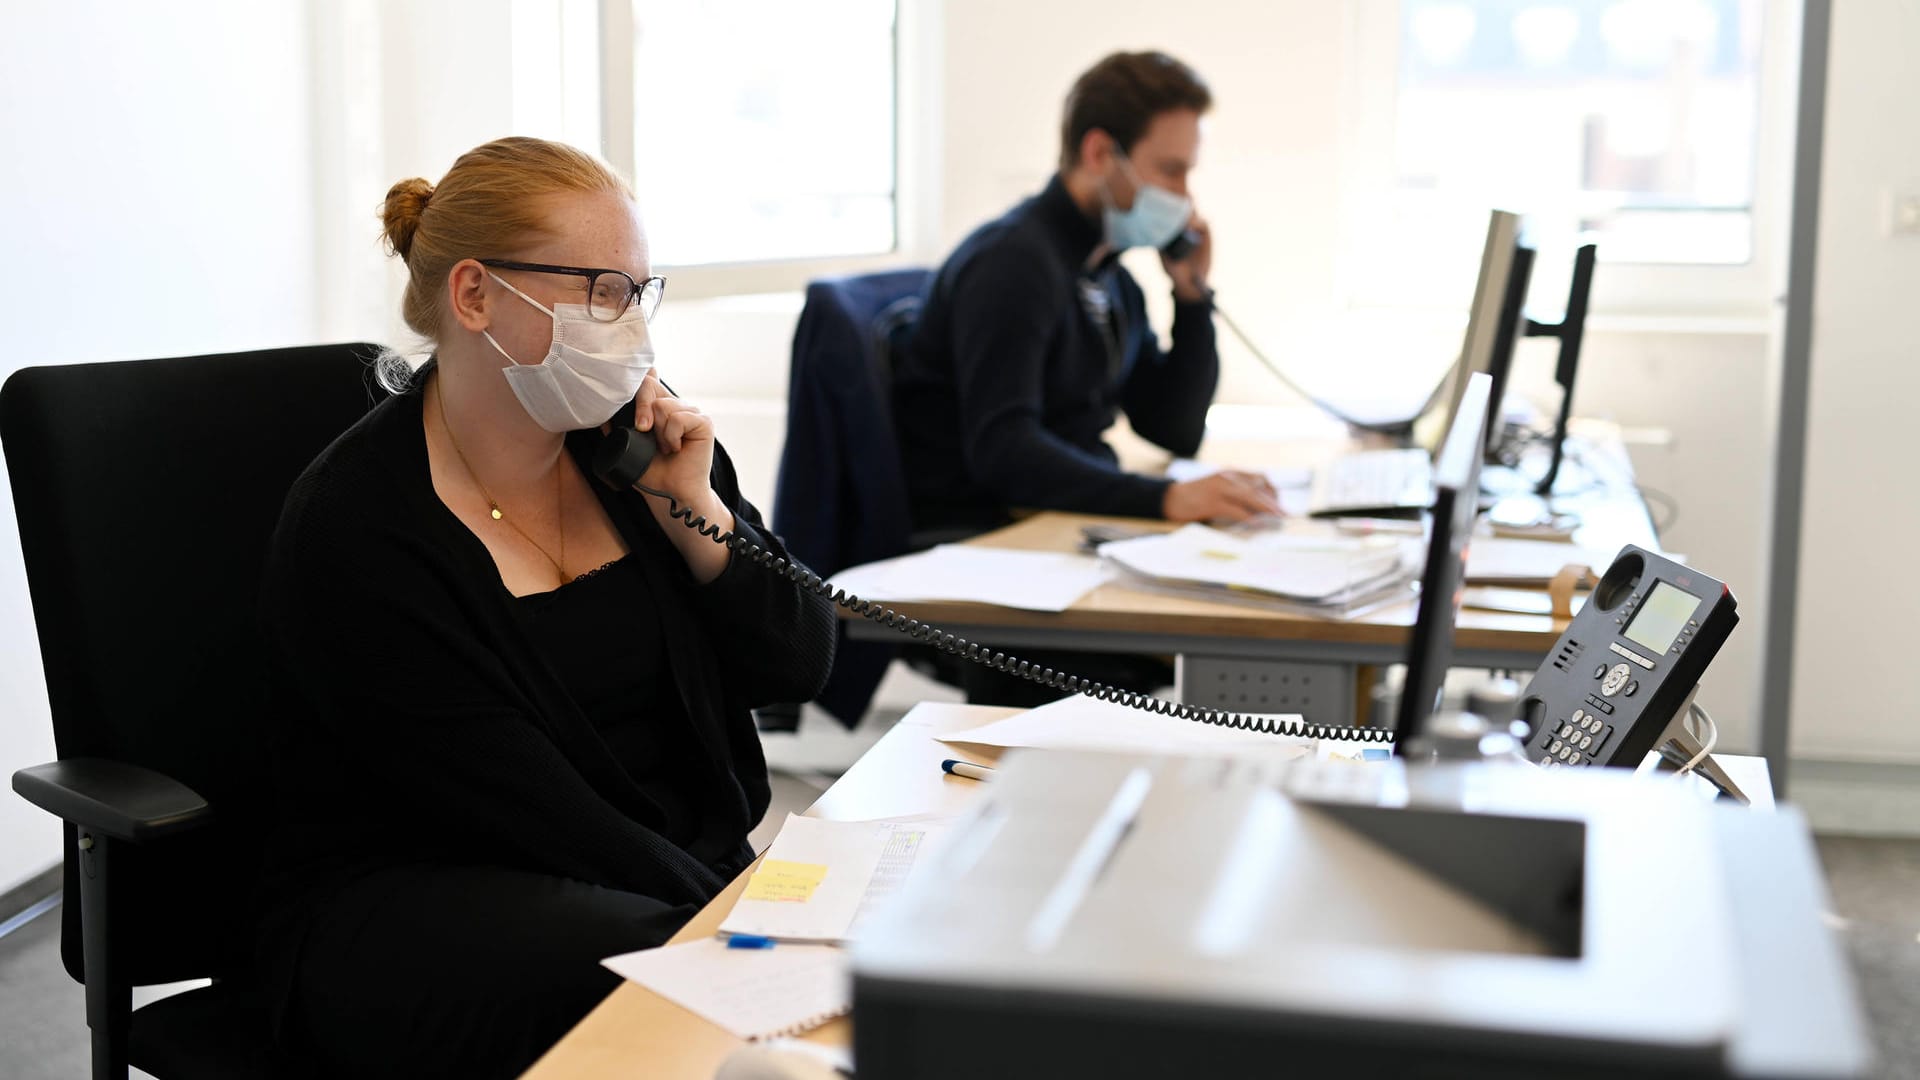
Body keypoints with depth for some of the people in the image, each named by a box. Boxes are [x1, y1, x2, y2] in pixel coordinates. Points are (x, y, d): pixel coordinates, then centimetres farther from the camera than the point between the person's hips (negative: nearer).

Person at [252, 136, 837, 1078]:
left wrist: (698, 511, -7)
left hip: (686, 875, 6)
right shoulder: (352, 526, -14)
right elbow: (537, 815, -17)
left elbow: (799, 666, 8)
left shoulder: (640, 444, 4)